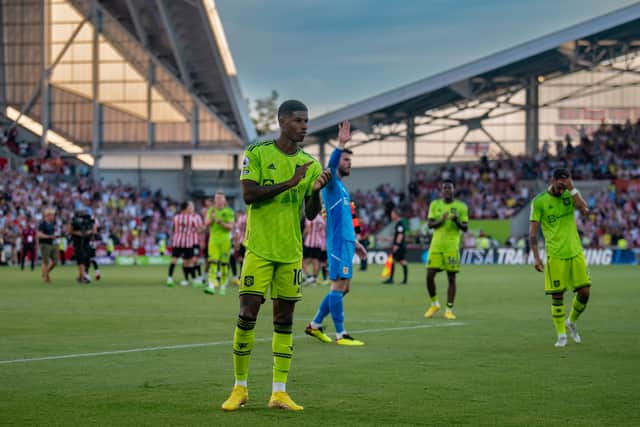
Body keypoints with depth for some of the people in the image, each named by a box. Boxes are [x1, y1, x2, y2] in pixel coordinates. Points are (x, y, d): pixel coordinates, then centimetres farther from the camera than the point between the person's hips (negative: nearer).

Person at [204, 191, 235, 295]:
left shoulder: (229, 212, 3)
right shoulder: (211, 211, 12)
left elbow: (231, 227, -3)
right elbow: (206, 225, 7)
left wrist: (222, 223, -20)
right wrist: (211, 219, -13)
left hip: (225, 240, -1)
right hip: (213, 239, 1)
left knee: (224, 263, 1)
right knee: (212, 262, -10)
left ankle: (223, 286, 13)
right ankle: (211, 286, -17)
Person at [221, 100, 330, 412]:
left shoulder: (309, 164, 8)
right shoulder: (256, 154, -3)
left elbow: (311, 214, 6)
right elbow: (248, 195, -15)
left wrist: (316, 190, -15)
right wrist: (289, 183, -21)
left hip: (291, 251, 4)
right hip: (259, 248, -4)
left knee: (284, 319, 4)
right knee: (248, 314, -7)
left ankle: (279, 392, 8)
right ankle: (240, 388, 6)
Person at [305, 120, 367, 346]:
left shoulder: (342, 188, 21)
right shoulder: (331, 183, -6)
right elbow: (329, 167, -30)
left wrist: (355, 242, 29)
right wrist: (340, 145, -42)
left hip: (346, 242, 10)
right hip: (338, 243, -10)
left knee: (343, 288, 12)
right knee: (339, 286, -7)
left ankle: (315, 325, 20)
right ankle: (341, 335, -5)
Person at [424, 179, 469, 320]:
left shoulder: (461, 206, 3)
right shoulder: (435, 205, 9)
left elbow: (465, 228, 3)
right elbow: (429, 224, 3)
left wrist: (457, 221, -17)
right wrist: (441, 220, -16)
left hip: (452, 246, -2)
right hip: (436, 245, 2)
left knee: (451, 278, -2)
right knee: (429, 276, -5)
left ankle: (449, 310, 4)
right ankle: (434, 304, 16)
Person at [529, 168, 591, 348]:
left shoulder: (569, 195, 7)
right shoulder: (539, 201, -3)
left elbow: (585, 210, -10)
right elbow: (533, 231, -4)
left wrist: (573, 189, -14)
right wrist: (536, 257, -10)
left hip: (575, 253, 4)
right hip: (555, 255, -4)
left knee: (584, 291, 0)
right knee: (557, 296, -3)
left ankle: (571, 322, 25)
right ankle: (561, 334, 8)